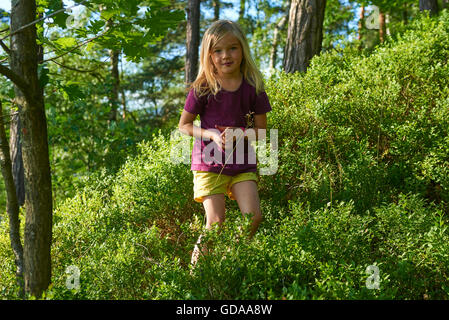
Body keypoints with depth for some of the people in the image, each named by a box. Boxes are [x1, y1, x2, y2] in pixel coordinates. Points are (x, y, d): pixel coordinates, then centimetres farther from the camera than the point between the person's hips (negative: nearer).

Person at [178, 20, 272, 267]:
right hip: (209, 163, -2)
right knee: (215, 223, -7)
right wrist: (212, 134, -16)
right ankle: (197, 261, 18)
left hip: (243, 162, 2)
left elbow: (261, 129, 4)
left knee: (254, 216, -8)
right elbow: (183, 126, 0)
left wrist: (240, 134, -16)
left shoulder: (252, 87, -2)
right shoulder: (202, 88, -7)